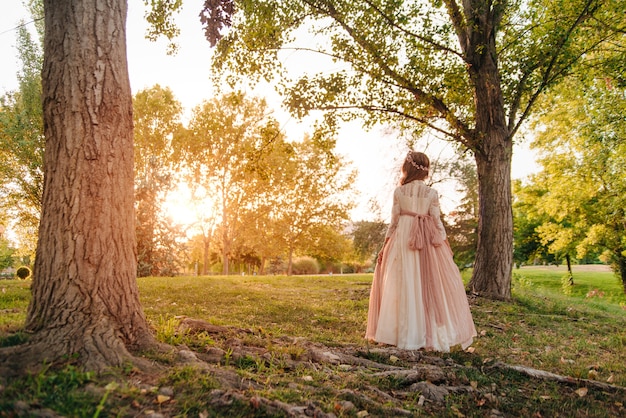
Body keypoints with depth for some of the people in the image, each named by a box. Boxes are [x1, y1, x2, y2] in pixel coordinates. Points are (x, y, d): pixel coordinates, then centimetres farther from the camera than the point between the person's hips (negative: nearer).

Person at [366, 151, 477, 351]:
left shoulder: (398, 191, -2)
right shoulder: (432, 193, -1)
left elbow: (394, 221, 0)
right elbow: (437, 222, -1)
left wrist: (386, 245, 7)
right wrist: (445, 244, 9)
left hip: (402, 240, 0)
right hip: (428, 243, 0)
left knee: (404, 287, 5)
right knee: (430, 287, 6)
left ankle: (404, 334, 8)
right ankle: (434, 335, 9)